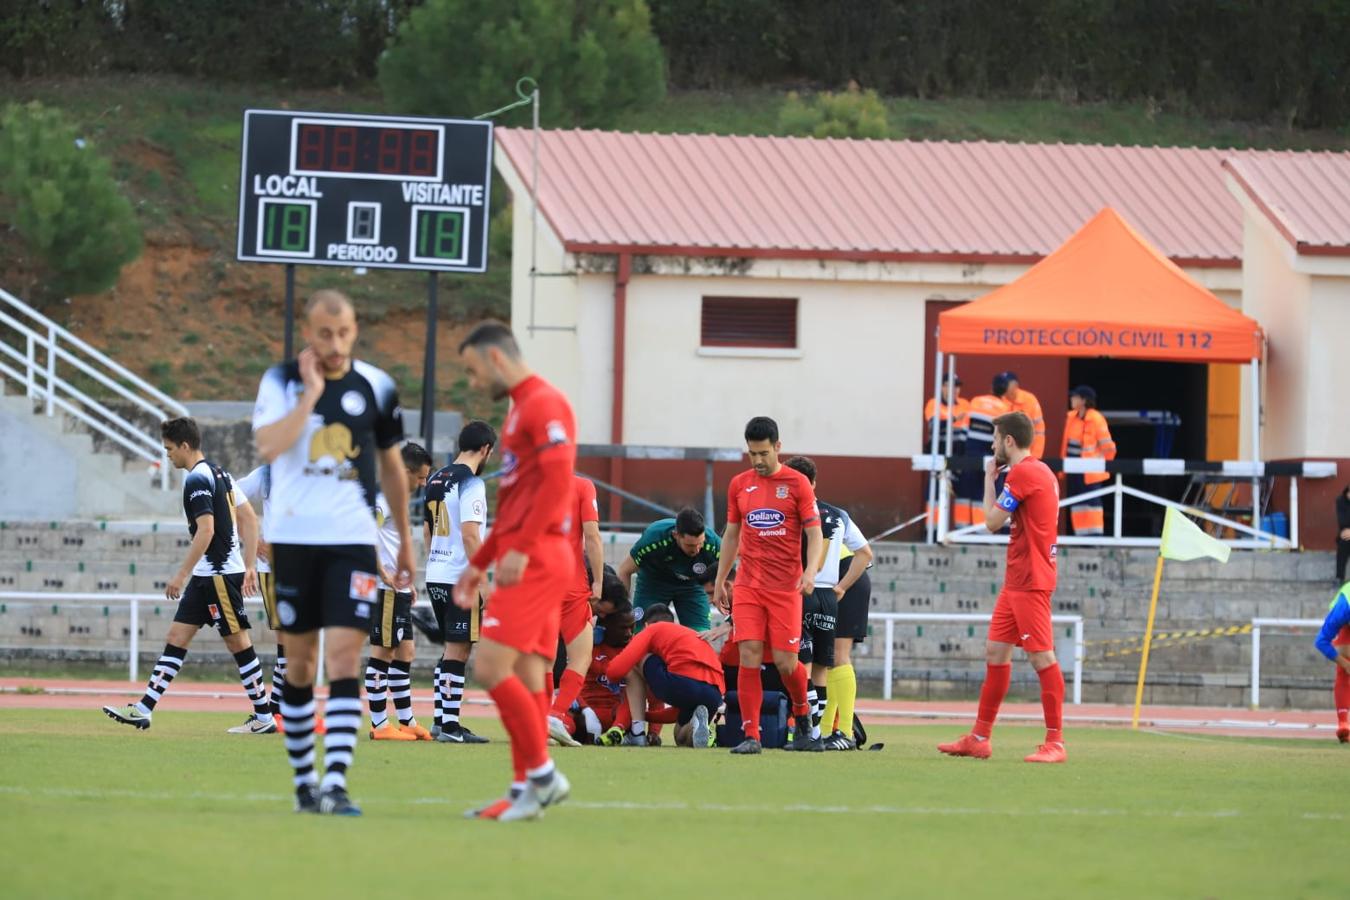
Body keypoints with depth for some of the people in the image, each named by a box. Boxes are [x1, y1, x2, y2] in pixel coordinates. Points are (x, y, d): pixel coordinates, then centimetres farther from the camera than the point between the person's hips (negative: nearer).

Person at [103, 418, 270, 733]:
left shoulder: (197, 480, -15)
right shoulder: (219, 473, 15)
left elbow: (206, 530, -23)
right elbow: (249, 518, 17)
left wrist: (181, 575, -21)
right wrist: (249, 566, 18)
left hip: (219, 574, -10)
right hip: (206, 576, 10)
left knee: (238, 641, -3)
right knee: (176, 636, 7)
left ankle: (264, 718, 4)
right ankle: (143, 709, 4)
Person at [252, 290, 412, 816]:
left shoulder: (375, 387, 3)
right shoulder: (282, 382, -2)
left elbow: (391, 465, 16)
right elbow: (268, 446, -20)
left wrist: (405, 541, 20)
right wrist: (311, 394, -18)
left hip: (352, 541, 0)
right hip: (292, 539, 0)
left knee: (345, 657, -12)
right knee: (299, 663, 8)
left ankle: (335, 784, -18)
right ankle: (304, 781, 19)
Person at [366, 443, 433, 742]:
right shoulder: (386, 497, -13)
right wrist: (384, 574, -25)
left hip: (398, 589, 10)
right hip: (387, 591, -10)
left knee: (405, 653, 12)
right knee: (382, 653, -6)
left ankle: (407, 721, 17)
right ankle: (379, 725, -4)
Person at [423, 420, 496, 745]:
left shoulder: (436, 480, 14)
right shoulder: (471, 483, -12)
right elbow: (470, 536, -19)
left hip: (435, 576, 8)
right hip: (460, 579, -8)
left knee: (452, 648, 16)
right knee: (458, 650, -4)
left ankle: (441, 720, 17)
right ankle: (450, 726, -5)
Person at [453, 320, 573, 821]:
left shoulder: (544, 404, -10)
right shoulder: (521, 409, 22)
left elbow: (558, 481, -21)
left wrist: (520, 550, -24)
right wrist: (479, 563, 26)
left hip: (536, 560, -10)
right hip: (527, 560, 10)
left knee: (491, 666, -14)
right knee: (525, 678, 7)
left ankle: (542, 774, -10)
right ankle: (524, 793, 6)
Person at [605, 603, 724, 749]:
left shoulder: (652, 629, 20)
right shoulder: (694, 634, 36)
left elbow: (615, 670, 10)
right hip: (715, 694, 6)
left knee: (635, 663, 22)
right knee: (683, 738, 35)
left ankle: (637, 732, 13)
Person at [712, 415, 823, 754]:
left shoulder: (797, 484, -1)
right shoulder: (739, 485, 9)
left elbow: (814, 532, -3)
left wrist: (810, 571, -19)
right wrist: (719, 582, 16)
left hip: (785, 586, -3)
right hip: (748, 586, 3)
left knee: (785, 661, -2)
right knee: (749, 657, -9)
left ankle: (802, 716, 26)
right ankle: (751, 736, -8)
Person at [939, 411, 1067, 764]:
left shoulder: (1023, 473, -14)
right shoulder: (1041, 472, 15)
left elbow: (992, 521, -8)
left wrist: (989, 480, 5)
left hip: (1030, 582, -10)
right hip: (1017, 580, 10)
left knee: (1041, 656, -10)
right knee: (995, 652, 12)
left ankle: (1055, 743, -10)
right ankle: (979, 739, 17)